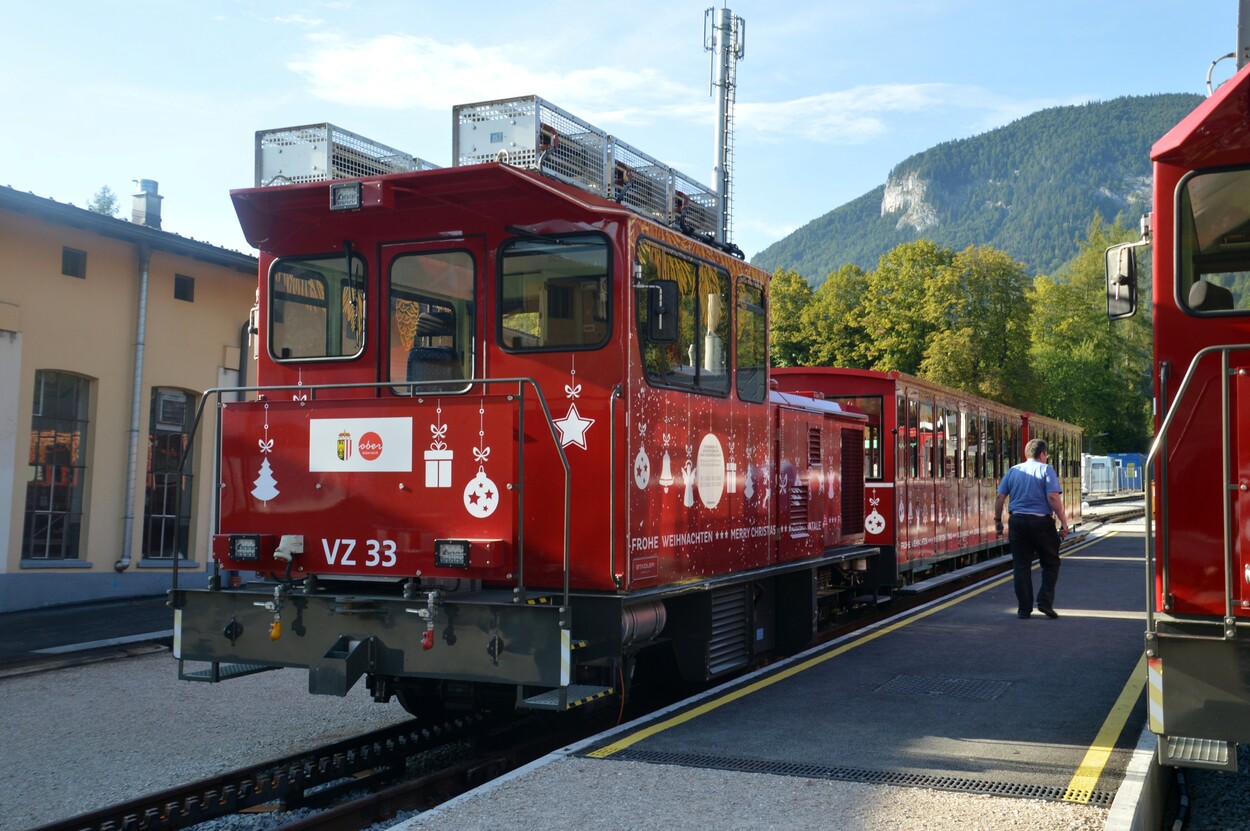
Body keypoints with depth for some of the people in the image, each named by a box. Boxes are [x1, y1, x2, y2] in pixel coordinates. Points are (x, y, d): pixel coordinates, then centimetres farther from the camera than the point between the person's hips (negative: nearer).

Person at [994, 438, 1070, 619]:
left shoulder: (1013, 471, 10)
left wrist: (998, 520, 15)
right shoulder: (1046, 470, -3)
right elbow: (1053, 497, -14)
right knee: (1051, 564, 12)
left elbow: (999, 497, 6)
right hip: (1041, 522, -4)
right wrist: (1063, 522, -10)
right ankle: (1045, 602, 0)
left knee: (1022, 567, 6)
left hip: (1017, 522, 4)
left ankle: (1024, 609, 7)